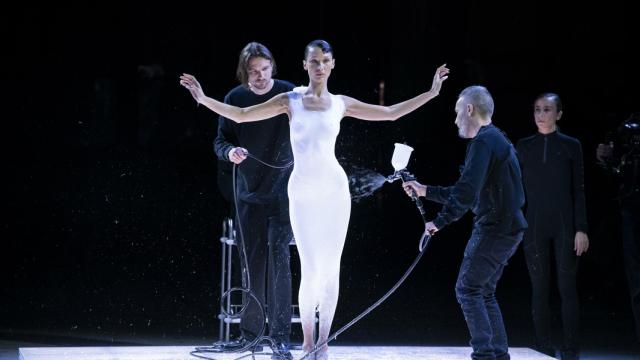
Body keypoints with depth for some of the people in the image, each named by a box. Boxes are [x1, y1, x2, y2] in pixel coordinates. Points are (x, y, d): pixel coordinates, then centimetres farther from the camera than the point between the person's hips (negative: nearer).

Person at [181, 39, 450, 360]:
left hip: (334, 188, 2)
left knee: (331, 268, 2)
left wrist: (431, 92, 12)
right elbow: (240, 115, 2)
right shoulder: (290, 100, 4)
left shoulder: (341, 104, 8)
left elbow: (391, 113, 15)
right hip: (302, 191, -2)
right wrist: (203, 99, -8)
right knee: (311, 270, -6)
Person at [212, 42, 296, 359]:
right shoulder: (235, 99, 0)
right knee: (253, 260, 9)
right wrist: (230, 152, -19)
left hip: (282, 190, -3)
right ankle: (250, 330, 19)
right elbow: (220, 142, 4)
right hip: (248, 191, 3)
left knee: (278, 257, -10)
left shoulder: (289, 94, -7)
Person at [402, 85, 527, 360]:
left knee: (468, 289, -4)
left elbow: (466, 193, -24)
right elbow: (467, 192, 26)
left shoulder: (484, 142, -14)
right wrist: (426, 191, 27)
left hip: (494, 229, -10)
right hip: (507, 227, 10)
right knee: (484, 292, 14)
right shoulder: (495, 139, 20)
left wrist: (440, 221, -16)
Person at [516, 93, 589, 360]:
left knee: (567, 287, 0)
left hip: (564, 225, -2)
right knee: (539, 288, 3)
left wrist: (581, 229, -6)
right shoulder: (524, 146, 7)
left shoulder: (571, 146, 3)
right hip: (534, 226, 2)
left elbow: (578, 190, 1)